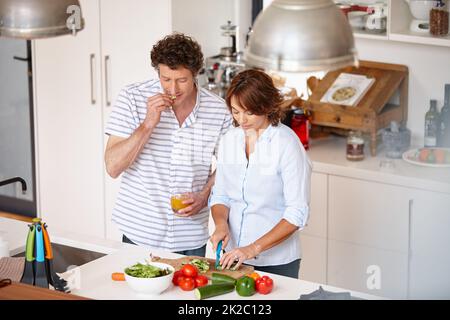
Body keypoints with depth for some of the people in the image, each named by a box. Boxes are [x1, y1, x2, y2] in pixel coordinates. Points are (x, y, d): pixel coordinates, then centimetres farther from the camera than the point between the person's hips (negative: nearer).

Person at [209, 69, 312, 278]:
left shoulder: (287, 144, -14)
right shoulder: (229, 139, 4)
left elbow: (297, 213, -17)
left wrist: (254, 248, -23)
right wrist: (221, 223, -10)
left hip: (276, 262, -5)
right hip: (234, 256, 5)